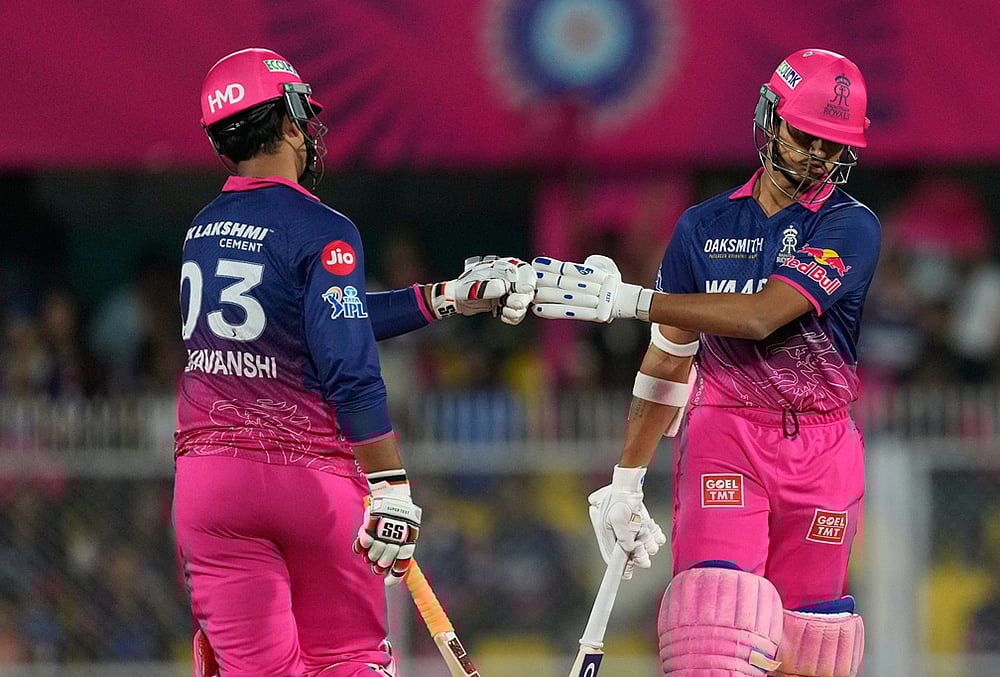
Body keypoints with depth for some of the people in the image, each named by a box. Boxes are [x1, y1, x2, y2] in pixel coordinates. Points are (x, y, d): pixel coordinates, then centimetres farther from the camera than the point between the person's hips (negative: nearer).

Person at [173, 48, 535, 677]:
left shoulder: (202, 230, 12)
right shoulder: (321, 230, -10)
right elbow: (350, 370, -19)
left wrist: (450, 296, 17)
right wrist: (391, 487, -19)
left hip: (210, 476, 5)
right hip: (312, 475, -5)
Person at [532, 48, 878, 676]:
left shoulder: (850, 227, -5)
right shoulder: (703, 228, 9)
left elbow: (761, 316, -18)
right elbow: (669, 356, 14)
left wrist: (626, 299, -22)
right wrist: (626, 479, 10)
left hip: (821, 452, -1)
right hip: (722, 438, 1)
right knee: (718, 621, -19)